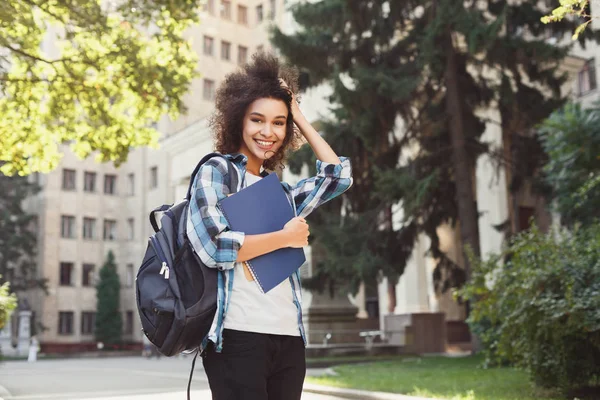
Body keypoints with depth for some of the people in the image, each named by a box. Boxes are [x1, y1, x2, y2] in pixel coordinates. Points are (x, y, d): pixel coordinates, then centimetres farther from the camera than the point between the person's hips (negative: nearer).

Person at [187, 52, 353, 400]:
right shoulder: (216, 171, 1)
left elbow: (339, 175, 13)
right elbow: (213, 245, -13)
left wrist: (300, 117, 17)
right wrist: (286, 237, -5)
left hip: (289, 339, 6)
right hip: (238, 337, -6)